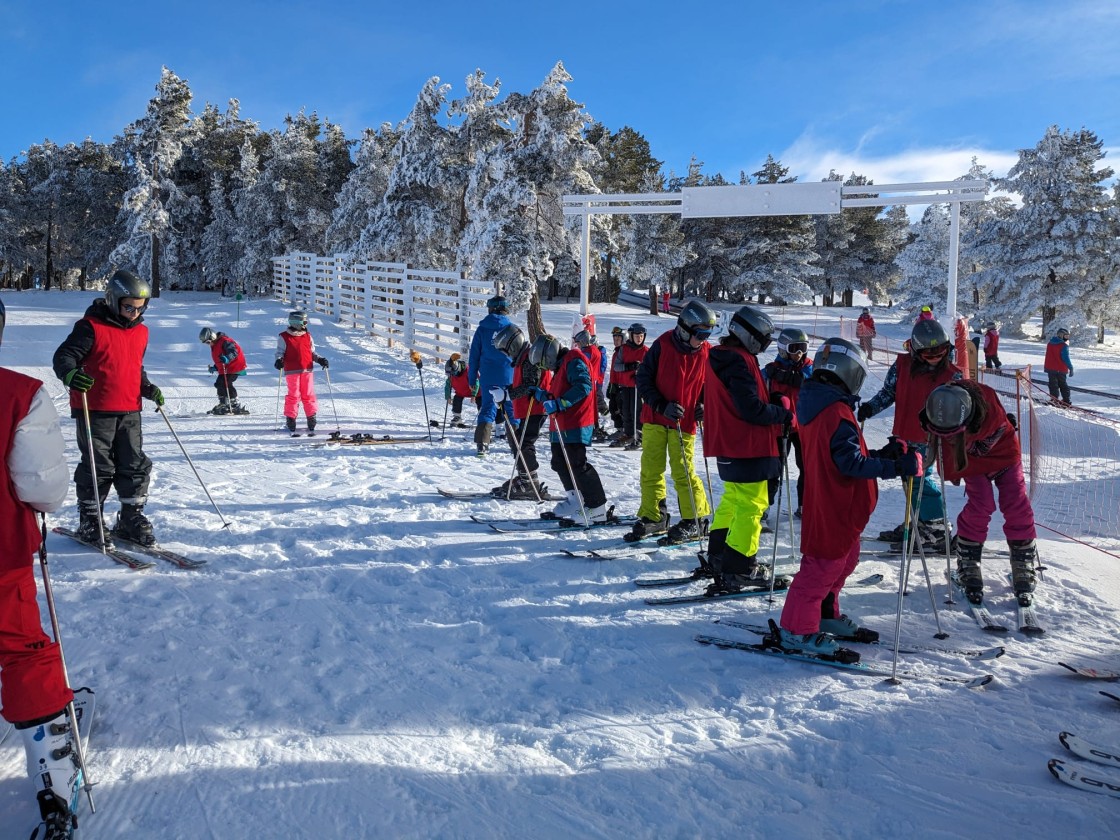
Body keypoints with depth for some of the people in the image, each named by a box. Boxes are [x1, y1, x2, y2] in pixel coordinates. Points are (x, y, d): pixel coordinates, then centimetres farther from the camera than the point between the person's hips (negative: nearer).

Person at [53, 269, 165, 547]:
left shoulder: (141, 331, 12)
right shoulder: (91, 326, -9)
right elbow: (64, 355, -12)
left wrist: (148, 388, 8)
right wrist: (70, 374, -33)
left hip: (129, 411, 6)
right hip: (95, 411, -6)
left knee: (136, 466, 6)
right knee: (98, 467, 0)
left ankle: (131, 519, 18)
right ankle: (89, 520, 15)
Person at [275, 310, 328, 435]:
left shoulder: (307, 336, 12)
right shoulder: (284, 337, 2)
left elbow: (312, 352, 17)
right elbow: (280, 352, 4)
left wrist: (320, 360, 1)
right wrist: (279, 360, -16)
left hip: (307, 370, 3)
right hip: (292, 371, -3)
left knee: (309, 395, 3)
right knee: (294, 395, -1)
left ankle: (312, 417, 10)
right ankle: (290, 418, 9)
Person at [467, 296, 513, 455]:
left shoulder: (482, 328, 1)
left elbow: (474, 355, 3)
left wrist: (472, 378, 10)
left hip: (488, 377, 1)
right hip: (509, 376, 0)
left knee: (488, 408, 6)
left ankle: (482, 443, -7)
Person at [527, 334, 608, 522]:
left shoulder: (573, 361, -11)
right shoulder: (561, 366, 22)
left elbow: (583, 386, -25)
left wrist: (558, 403, -30)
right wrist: (542, 395, 13)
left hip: (575, 425, -11)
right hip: (562, 426, 11)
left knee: (577, 465, -10)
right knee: (560, 463, 16)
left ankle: (597, 508, -4)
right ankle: (574, 500, 30)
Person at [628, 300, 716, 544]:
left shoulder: (706, 353, -3)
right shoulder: (663, 345, -9)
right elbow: (643, 378, -6)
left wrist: (703, 405, -7)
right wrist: (661, 405, -18)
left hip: (684, 422, -1)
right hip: (655, 419, 1)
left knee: (683, 472, -2)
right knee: (651, 469, 6)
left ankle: (694, 521, 13)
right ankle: (653, 517, 21)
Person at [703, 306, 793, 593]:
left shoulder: (719, 357, 12)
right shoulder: (739, 361, -19)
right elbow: (752, 409, -23)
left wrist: (776, 405, 8)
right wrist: (784, 414, -9)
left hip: (727, 445, 10)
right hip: (748, 447, -10)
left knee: (732, 500, 22)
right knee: (751, 505, -4)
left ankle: (717, 558, 30)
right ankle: (738, 570, -2)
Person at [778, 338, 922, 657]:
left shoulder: (815, 405, 9)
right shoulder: (837, 412, -23)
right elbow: (851, 463, -26)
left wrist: (883, 455, 9)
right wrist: (896, 467, -21)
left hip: (824, 501, 10)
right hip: (836, 508, -10)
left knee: (842, 560, 23)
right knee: (824, 565, -1)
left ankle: (825, 615, 36)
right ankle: (798, 630, 7)